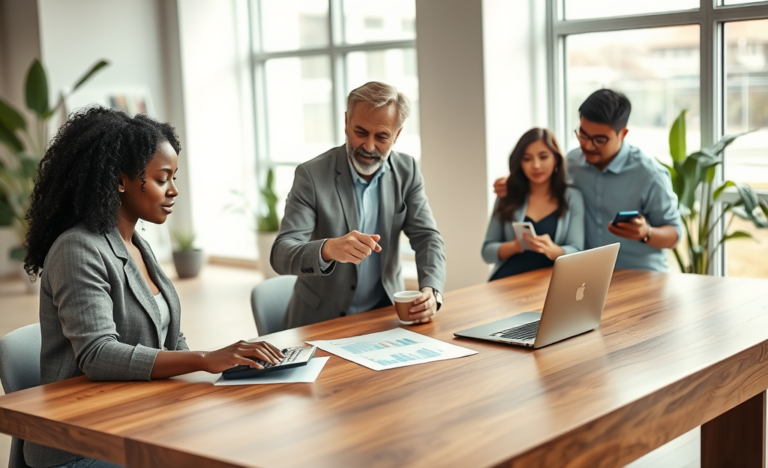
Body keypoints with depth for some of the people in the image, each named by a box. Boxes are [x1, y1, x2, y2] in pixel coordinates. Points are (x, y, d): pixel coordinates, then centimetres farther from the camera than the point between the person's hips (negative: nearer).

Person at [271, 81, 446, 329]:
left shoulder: (407, 171, -1)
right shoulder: (311, 175, -13)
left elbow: (427, 238, -3)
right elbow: (281, 254, -21)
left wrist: (431, 291, -23)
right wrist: (328, 249, -42)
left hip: (385, 314, 3)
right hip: (322, 320, -3)